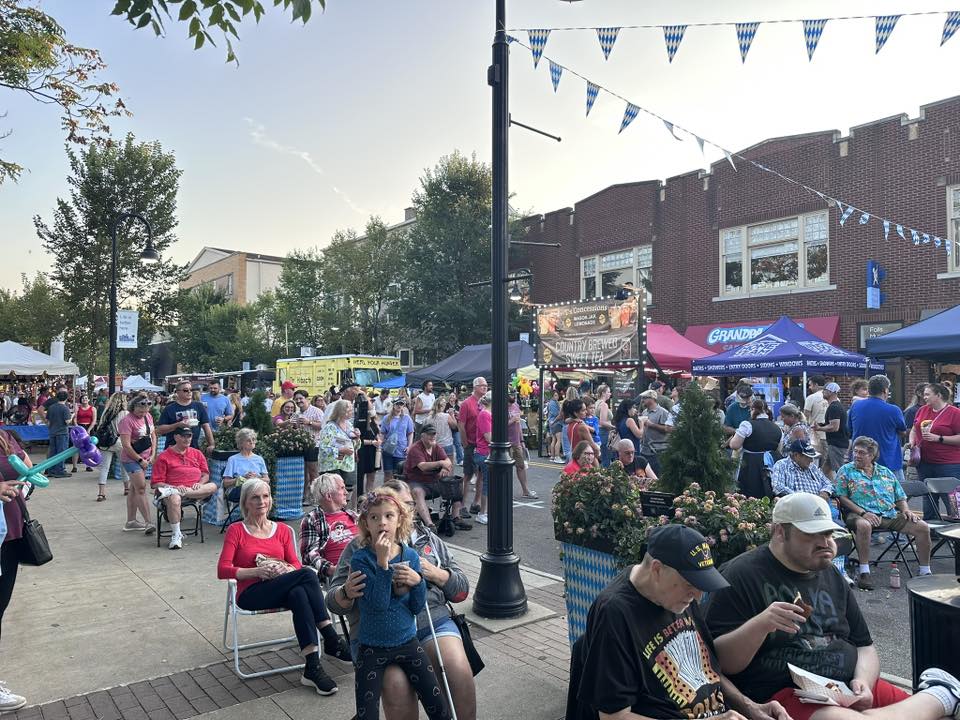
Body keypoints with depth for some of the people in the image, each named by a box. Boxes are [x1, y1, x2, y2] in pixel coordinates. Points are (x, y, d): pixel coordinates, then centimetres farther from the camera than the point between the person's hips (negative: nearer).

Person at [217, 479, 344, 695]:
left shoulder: (282, 530, 17)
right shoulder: (236, 530, 6)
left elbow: (296, 564, 10)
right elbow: (223, 570, -4)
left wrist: (285, 570, -15)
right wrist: (259, 571, -17)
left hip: (282, 591, 4)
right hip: (251, 594, -4)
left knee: (298, 594, -36)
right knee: (308, 575, -29)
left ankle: (312, 669, -35)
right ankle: (331, 639, -26)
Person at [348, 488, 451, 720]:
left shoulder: (410, 556, -3)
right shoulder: (361, 559, -14)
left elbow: (418, 607, -1)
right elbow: (378, 603, -25)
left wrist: (417, 581, -19)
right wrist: (382, 562, -30)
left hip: (408, 642, 3)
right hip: (372, 648, -3)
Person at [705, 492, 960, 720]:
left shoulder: (833, 579, 15)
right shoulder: (743, 575, -10)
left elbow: (864, 646, 21)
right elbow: (721, 662, -13)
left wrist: (863, 681, -2)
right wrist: (760, 625, -31)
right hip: (783, 693, -6)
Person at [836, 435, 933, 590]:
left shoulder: (886, 472, 21)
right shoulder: (846, 471, 8)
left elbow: (900, 498, 22)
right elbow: (842, 498, -3)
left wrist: (906, 510, -1)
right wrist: (863, 512, -15)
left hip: (890, 514, 5)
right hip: (861, 515, -5)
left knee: (923, 527, -12)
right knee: (863, 525, -39)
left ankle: (925, 572, 1)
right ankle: (864, 573, -31)